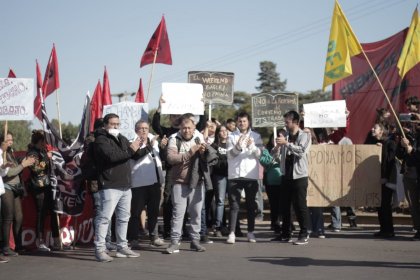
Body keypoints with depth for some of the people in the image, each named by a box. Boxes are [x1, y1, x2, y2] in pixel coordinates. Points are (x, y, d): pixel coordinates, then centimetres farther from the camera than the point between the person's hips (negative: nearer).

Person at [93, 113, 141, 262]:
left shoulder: (122, 139, 18)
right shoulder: (101, 140, -7)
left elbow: (135, 154, 22)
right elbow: (111, 156, -23)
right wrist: (130, 150, -15)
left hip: (125, 186, 8)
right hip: (110, 186, -8)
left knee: (123, 218, 14)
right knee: (105, 218, -10)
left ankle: (122, 247, 23)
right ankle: (100, 249, -7)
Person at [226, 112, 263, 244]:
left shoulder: (256, 136, 8)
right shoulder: (232, 136, 6)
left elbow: (259, 153, -4)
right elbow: (230, 154, -6)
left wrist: (252, 146, -24)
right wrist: (238, 147, -25)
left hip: (251, 175, 1)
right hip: (235, 174, -1)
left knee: (251, 204, 7)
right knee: (234, 204, -4)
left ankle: (250, 232, 15)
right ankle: (231, 233, -5)